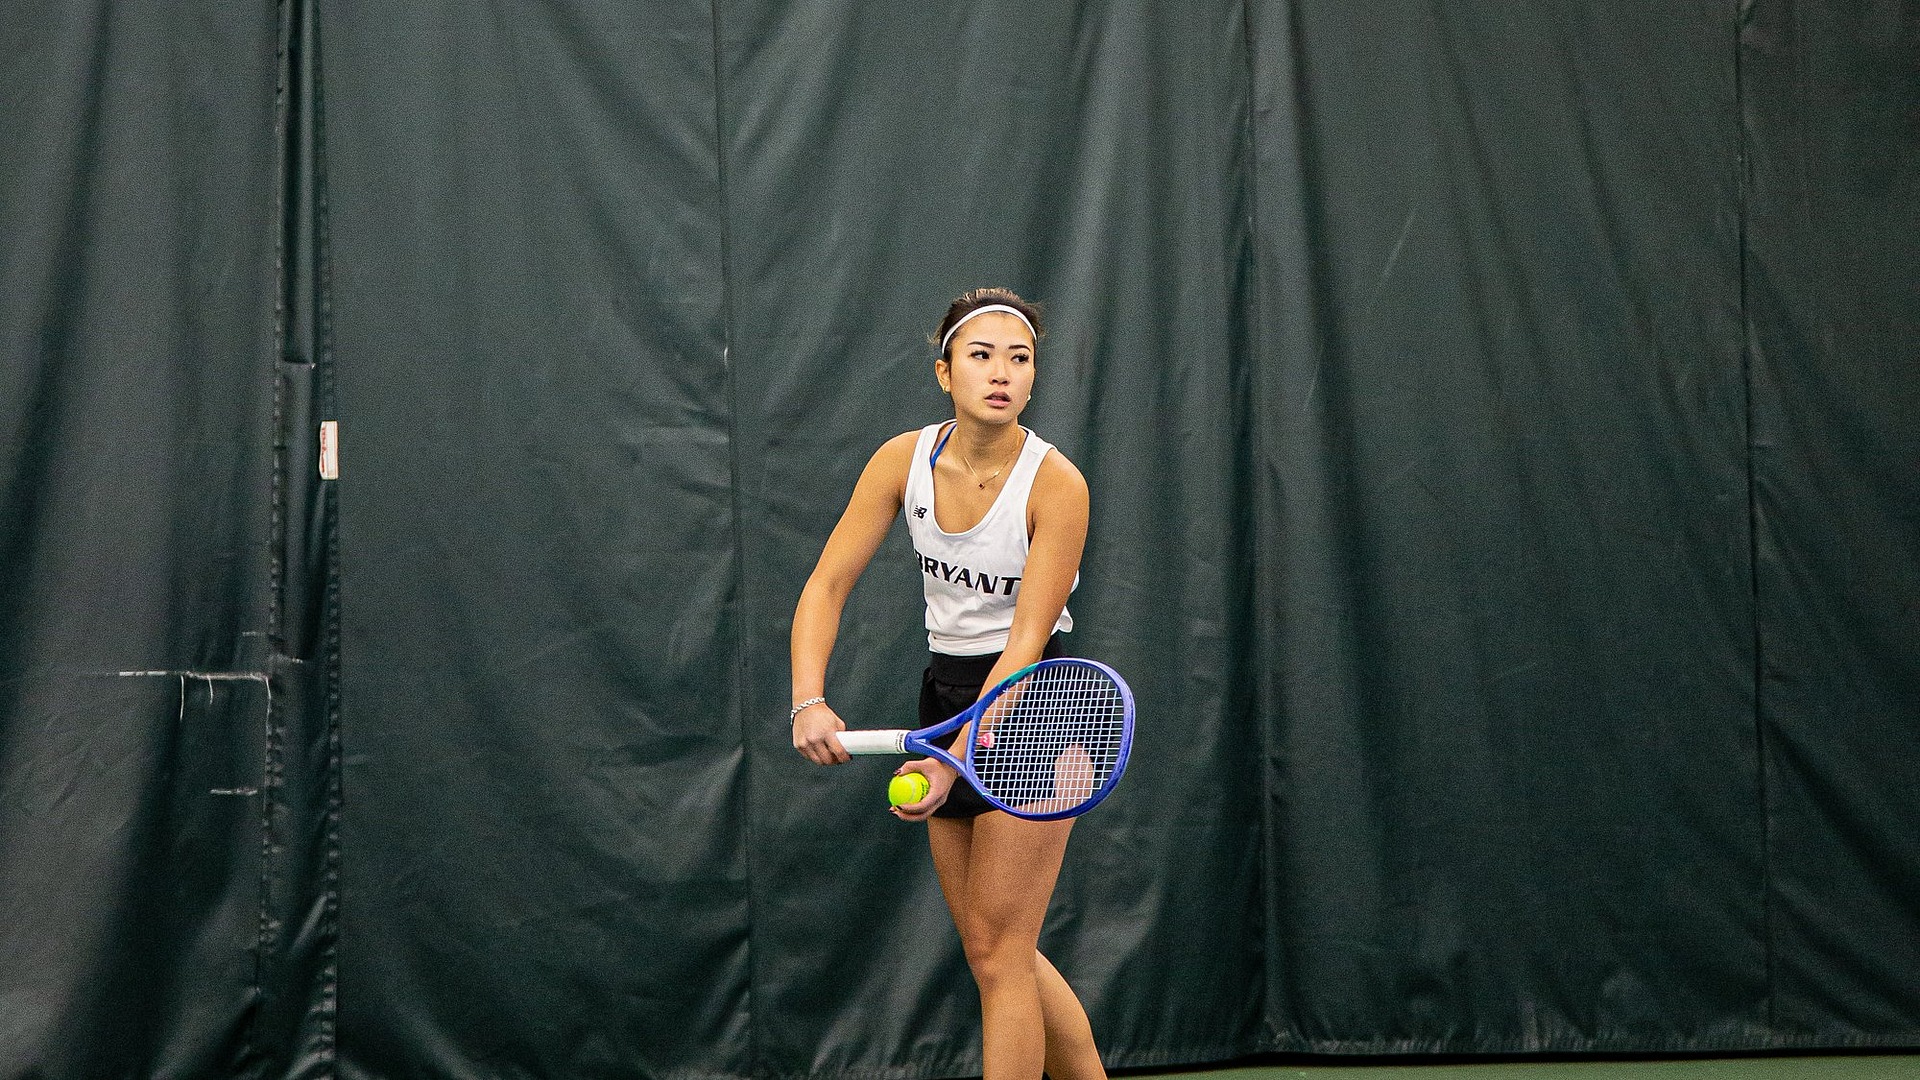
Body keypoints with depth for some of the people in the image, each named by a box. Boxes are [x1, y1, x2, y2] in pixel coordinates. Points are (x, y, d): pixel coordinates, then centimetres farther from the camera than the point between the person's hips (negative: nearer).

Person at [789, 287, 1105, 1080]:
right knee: (991, 953, 11)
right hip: (945, 690, 6)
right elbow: (827, 584, -4)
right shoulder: (904, 460, -5)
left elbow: (1027, 637, -20)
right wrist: (809, 701, -19)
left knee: (999, 954, -7)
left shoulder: (1055, 483, -18)